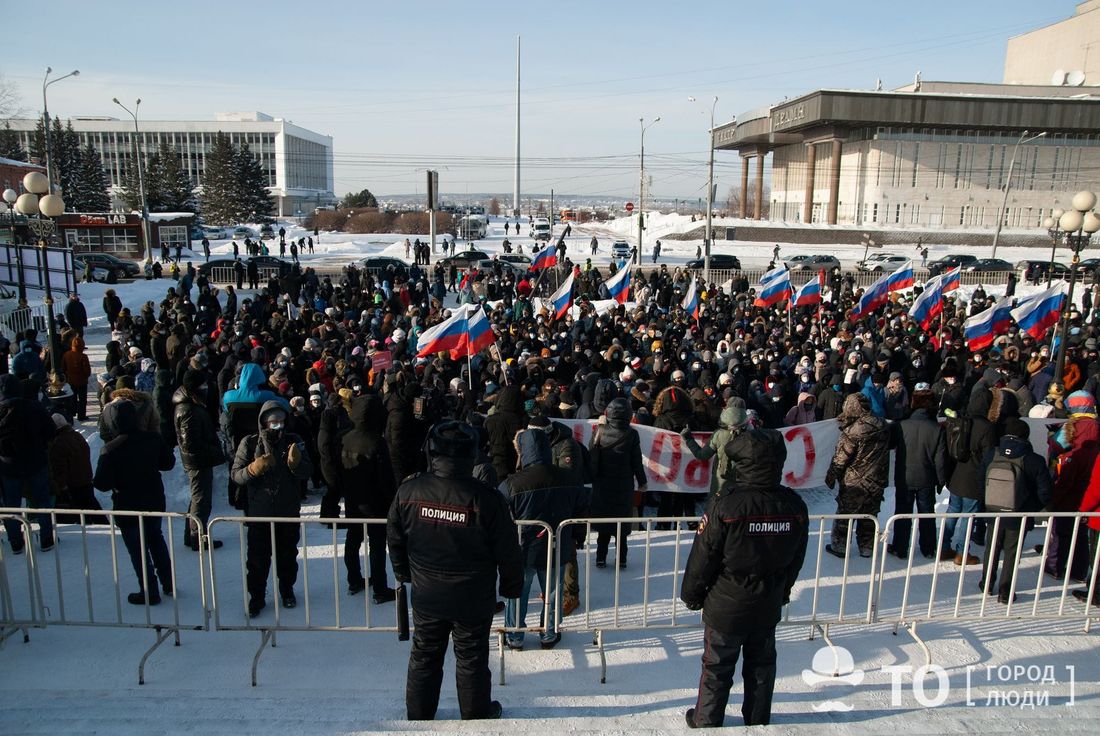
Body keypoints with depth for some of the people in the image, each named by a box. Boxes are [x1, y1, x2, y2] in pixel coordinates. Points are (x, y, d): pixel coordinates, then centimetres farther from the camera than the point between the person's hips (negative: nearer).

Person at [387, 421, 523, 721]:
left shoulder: (408, 492, -12)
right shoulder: (487, 499, -21)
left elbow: (395, 539, 2)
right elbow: (507, 552, -13)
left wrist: (403, 573, 20)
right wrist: (512, 586, 5)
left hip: (426, 596, 3)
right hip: (473, 600, -2)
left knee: (424, 656, 20)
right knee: (472, 658, 16)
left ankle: (418, 714, 35)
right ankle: (477, 714, 32)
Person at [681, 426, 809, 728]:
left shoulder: (725, 502, -25)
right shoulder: (795, 506, -10)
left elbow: (703, 555, -16)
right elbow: (796, 559, 4)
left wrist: (691, 593, -1)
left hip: (726, 605, -4)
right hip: (768, 606, 4)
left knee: (717, 667, 13)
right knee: (761, 664, 22)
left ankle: (706, 722, 29)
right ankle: (758, 721, 38)